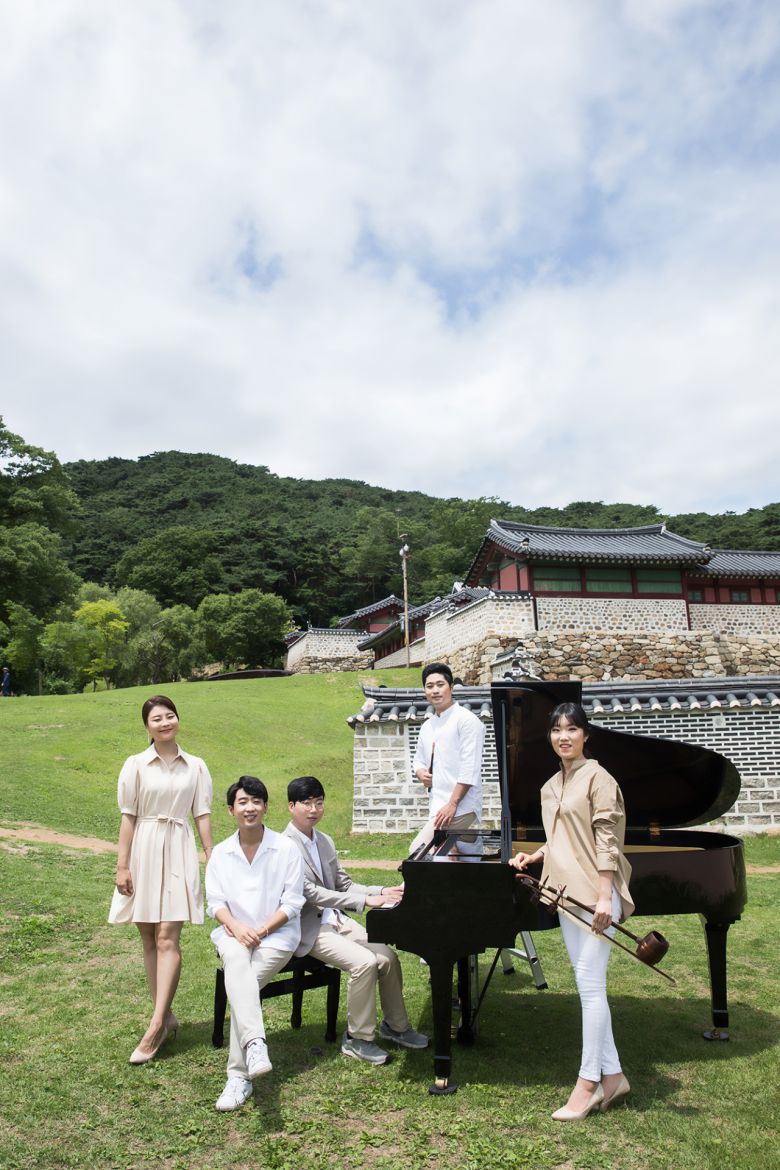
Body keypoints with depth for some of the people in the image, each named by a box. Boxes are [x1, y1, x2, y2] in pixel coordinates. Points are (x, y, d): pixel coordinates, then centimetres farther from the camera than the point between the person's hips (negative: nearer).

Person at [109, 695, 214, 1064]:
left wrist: (212, 860, 3)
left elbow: (202, 816, 6)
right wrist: (122, 866, -2)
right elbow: (128, 817, 1)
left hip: (179, 853, -1)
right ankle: (166, 1017, 19)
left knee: (167, 937, -9)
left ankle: (156, 1026, -6)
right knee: (149, 940, 7)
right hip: (144, 852, 1)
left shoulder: (195, 767, 3)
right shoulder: (136, 765, 1)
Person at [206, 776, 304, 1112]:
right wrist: (237, 927, -17)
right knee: (237, 962, -33)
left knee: (240, 982, -26)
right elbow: (216, 902, 3)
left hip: (276, 935, -2)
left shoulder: (285, 849, -1)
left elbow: (291, 904, -4)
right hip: (234, 933, 2)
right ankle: (255, 1043, -46)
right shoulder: (220, 853, 9)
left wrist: (260, 931, -15)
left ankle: (239, 1076, -20)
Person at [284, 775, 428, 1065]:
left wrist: (382, 891, -5)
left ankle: (395, 1025, 16)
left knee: (388, 957, -6)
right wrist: (365, 900, -29)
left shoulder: (324, 841, 10)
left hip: (337, 920, 7)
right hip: (308, 929, -7)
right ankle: (358, 1039, -5)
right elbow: (310, 893, -25)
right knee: (364, 963, -24)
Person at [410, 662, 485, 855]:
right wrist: (421, 773, 3)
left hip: (459, 808, -8)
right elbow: (419, 760, 26)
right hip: (438, 807, 8)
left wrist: (452, 804, -19)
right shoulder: (427, 726, 16)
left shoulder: (467, 720, -8)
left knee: (417, 851, -15)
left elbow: (470, 769, -14)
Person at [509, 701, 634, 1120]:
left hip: (593, 893, -8)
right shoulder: (550, 787, 13)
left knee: (590, 986, -3)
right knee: (589, 986, 13)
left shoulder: (596, 777, -10)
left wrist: (605, 897, -19)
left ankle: (588, 1082, 9)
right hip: (567, 893, 8)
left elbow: (607, 840, -15)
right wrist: (534, 856, 9)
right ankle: (612, 1076, 24)